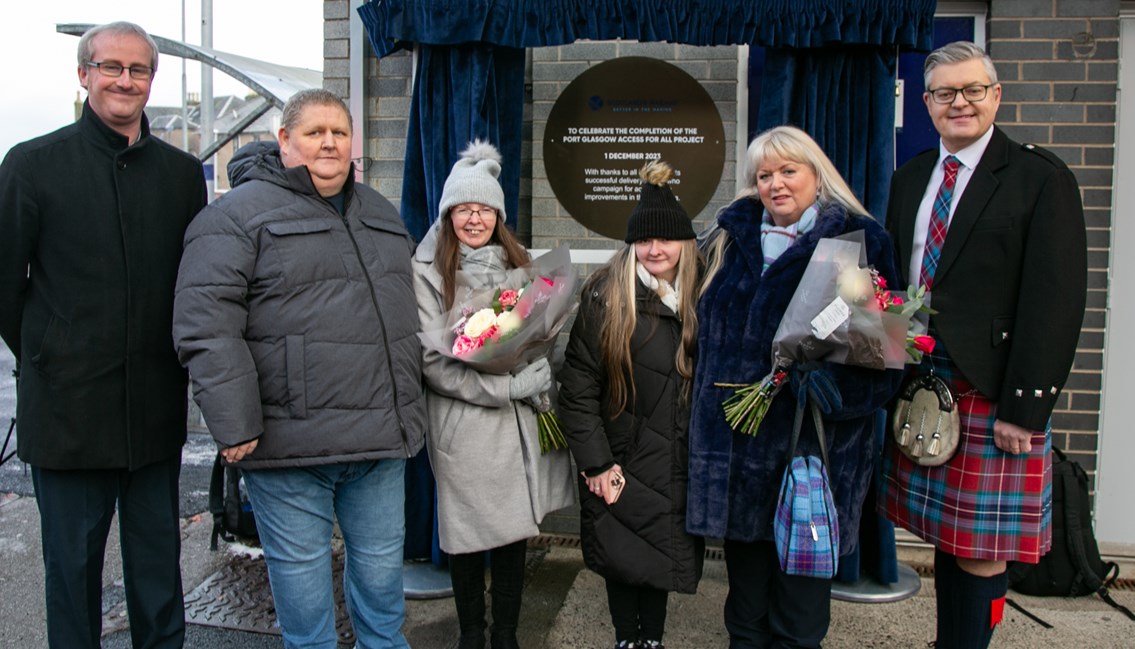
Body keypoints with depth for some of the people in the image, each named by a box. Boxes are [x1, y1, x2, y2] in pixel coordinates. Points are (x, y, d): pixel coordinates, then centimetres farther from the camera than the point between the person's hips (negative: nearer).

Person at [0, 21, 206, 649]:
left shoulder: (181, 172, 7)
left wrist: (170, 359, 7)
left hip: (157, 407, 3)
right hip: (67, 406, -2)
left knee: (158, 557, 14)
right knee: (73, 559, 10)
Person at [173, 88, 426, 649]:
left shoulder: (381, 214, 17)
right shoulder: (240, 213, -5)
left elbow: (405, 314, 24)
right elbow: (206, 327, -13)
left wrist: (411, 408, 21)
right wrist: (235, 426, -17)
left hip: (381, 438, 6)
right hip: (290, 441, -6)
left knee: (381, 564, 17)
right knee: (301, 571, 8)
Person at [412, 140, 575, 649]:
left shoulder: (518, 264, 13)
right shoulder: (428, 272, -5)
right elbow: (432, 358, -12)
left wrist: (537, 382, -2)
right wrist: (506, 387, -17)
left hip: (518, 420, 5)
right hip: (461, 423, -4)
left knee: (514, 530, 10)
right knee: (467, 534, 6)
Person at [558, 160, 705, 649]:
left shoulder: (701, 299, 2)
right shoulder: (604, 297, -9)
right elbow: (577, 388, -11)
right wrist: (596, 464, -15)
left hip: (677, 461, 3)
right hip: (621, 459, -3)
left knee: (664, 552, 12)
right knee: (623, 558, 8)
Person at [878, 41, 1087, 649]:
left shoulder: (1041, 177, -4)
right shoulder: (910, 178, 13)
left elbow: (1055, 301, -11)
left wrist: (1025, 405, -15)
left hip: (991, 394, -5)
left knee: (981, 550, 2)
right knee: (947, 536, 14)